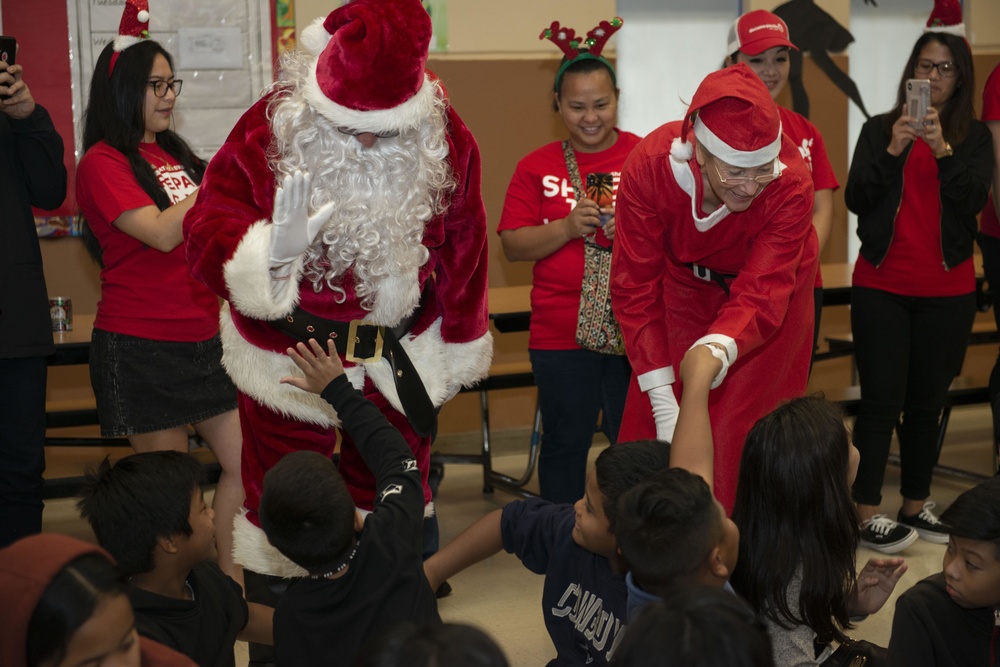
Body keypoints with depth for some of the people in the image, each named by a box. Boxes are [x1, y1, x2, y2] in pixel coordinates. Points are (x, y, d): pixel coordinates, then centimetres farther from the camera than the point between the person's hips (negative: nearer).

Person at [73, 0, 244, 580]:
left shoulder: (172, 153, 13)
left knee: (246, 463, 3)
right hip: (143, 345, -7)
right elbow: (162, 232, -20)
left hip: (204, 334, 7)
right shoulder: (103, 163, -9)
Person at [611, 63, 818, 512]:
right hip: (685, 288, 1)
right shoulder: (649, 166, -33)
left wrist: (719, 349, -62)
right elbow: (635, 289, -28)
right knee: (657, 437, 0)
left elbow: (761, 293, -38)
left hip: (767, 302, -1)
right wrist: (663, 402, -33)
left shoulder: (791, 184, -35)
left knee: (741, 438, -6)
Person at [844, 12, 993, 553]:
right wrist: (893, 151, -18)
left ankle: (916, 506, 16)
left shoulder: (974, 137, 6)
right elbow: (855, 199, -5)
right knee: (881, 399, -4)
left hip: (947, 290, 1)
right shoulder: (879, 129, 3)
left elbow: (974, 200, -9)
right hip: (881, 286, -1)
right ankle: (868, 513, -3)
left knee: (927, 401, 7)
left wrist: (943, 150, -23)